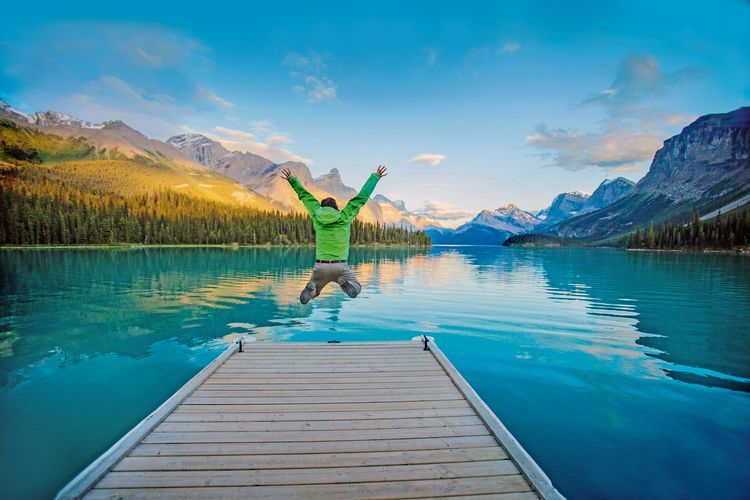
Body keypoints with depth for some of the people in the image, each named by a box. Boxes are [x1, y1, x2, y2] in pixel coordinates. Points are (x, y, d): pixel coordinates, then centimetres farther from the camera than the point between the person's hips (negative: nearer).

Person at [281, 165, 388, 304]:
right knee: (356, 289, 19)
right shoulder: (345, 217, 0)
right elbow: (362, 196, 6)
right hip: (340, 266, -2)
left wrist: (292, 179, 29)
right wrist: (375, 177, 14)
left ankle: (311, 287, -15)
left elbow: (305, 195, 16)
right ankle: (345, 282, -16)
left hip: (320, 266, 2)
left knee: (312, 294, 23)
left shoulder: (316, 216, 4)